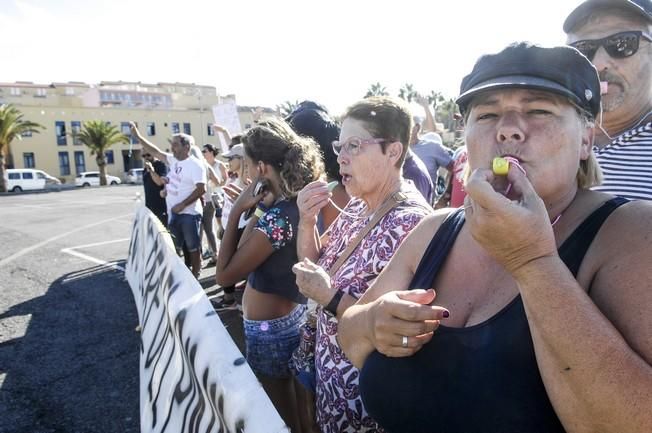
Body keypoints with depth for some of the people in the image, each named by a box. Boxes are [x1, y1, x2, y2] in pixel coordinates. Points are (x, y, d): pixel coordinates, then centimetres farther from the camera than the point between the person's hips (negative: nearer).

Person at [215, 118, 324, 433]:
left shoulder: (277, 217, -29)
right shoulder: (300, 201, -2)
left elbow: (224, 275, -23)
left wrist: (236, 211, -23)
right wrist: (259, 209, -2)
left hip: (270, 328, -9)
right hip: (294, 315, 9)